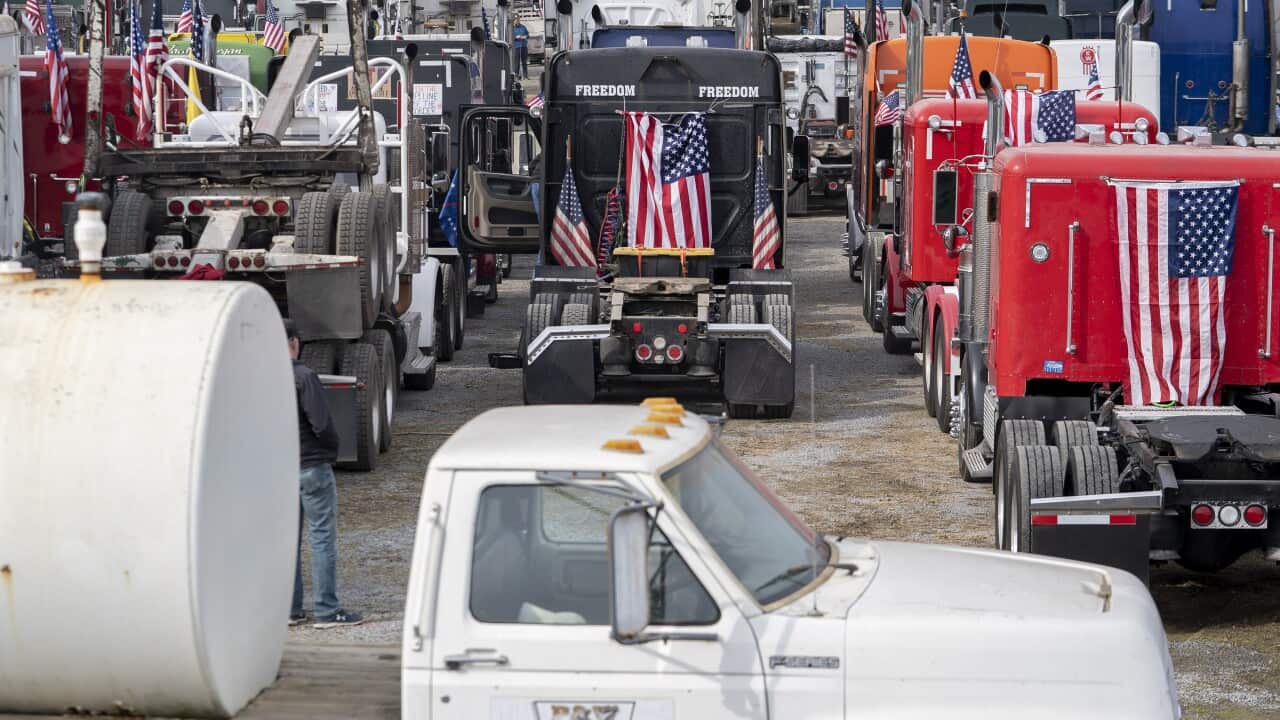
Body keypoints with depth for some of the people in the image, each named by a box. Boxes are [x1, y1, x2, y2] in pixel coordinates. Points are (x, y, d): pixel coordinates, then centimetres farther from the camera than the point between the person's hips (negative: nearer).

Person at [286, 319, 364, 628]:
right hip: (312, 467, -6)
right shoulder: (304, 377, -15)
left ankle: (288, 609, 14)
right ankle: (326, 611, -1)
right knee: (322, 537, -1)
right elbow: (321, 424, -18)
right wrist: (332, 450, 0)